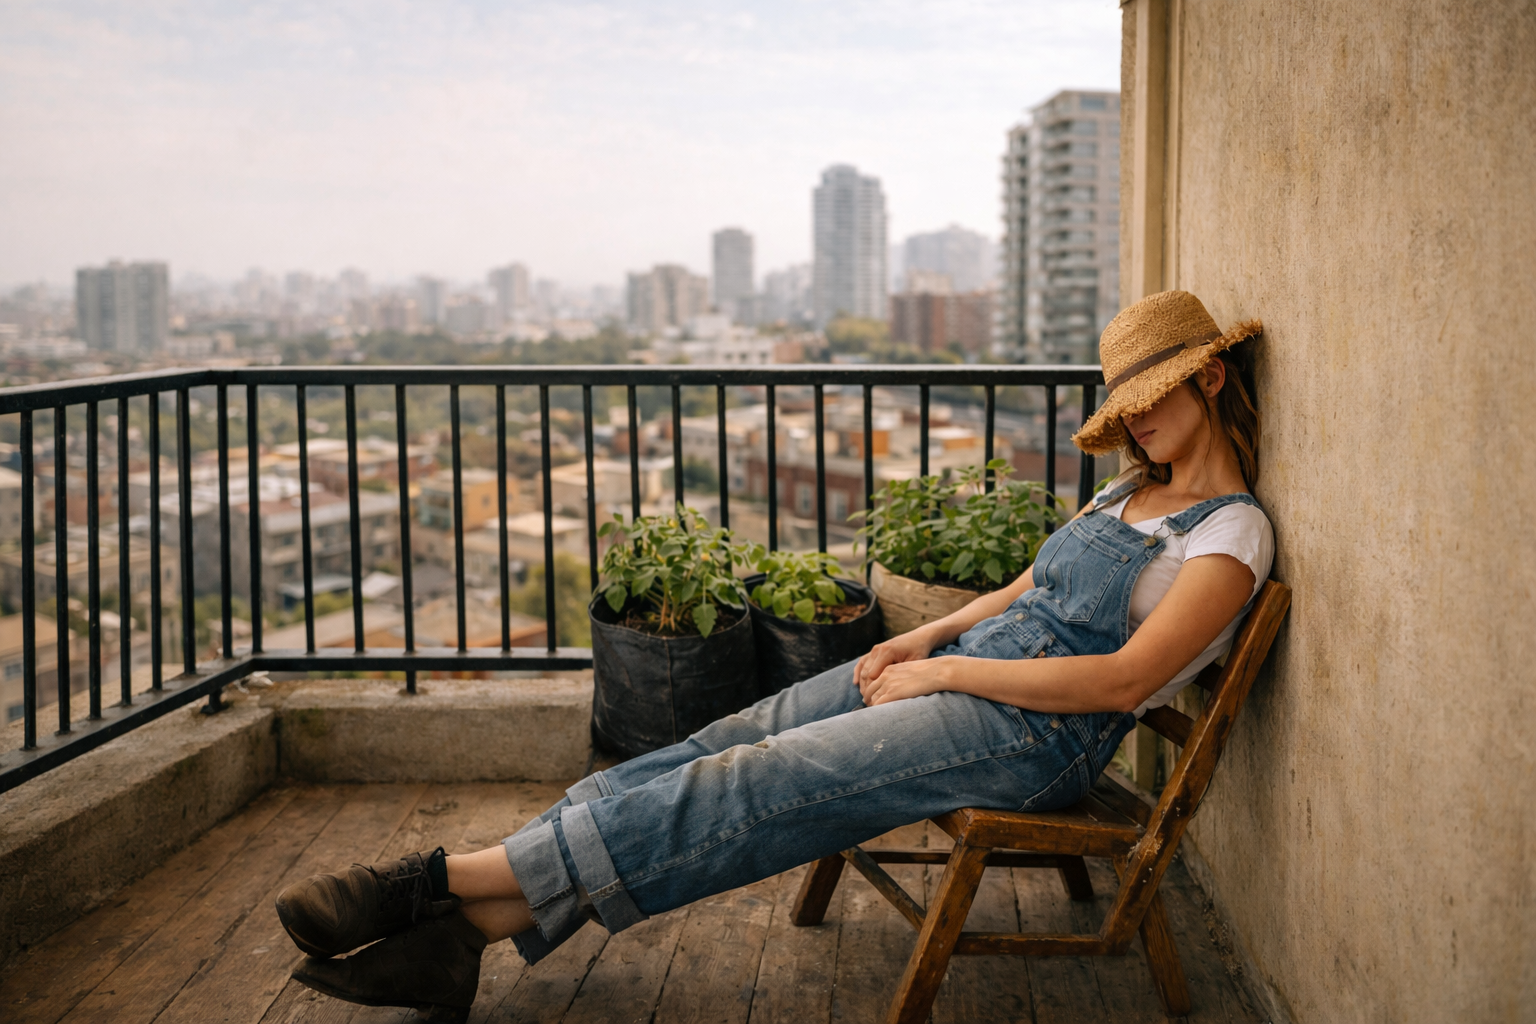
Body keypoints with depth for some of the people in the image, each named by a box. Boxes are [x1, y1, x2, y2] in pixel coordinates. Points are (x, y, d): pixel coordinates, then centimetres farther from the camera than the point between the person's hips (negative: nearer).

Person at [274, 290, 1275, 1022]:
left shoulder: (1232, 531, -7)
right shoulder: (1134, 490, 20)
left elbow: (1125, 678, -18)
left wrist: (941, 671, -15)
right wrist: (927, 636, 7)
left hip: (1034, 734, -8)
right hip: (956, 670, 8)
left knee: (760, 783, -21)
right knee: (732, 743, -12)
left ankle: (454, 881, -22)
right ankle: (467, 930, -18)